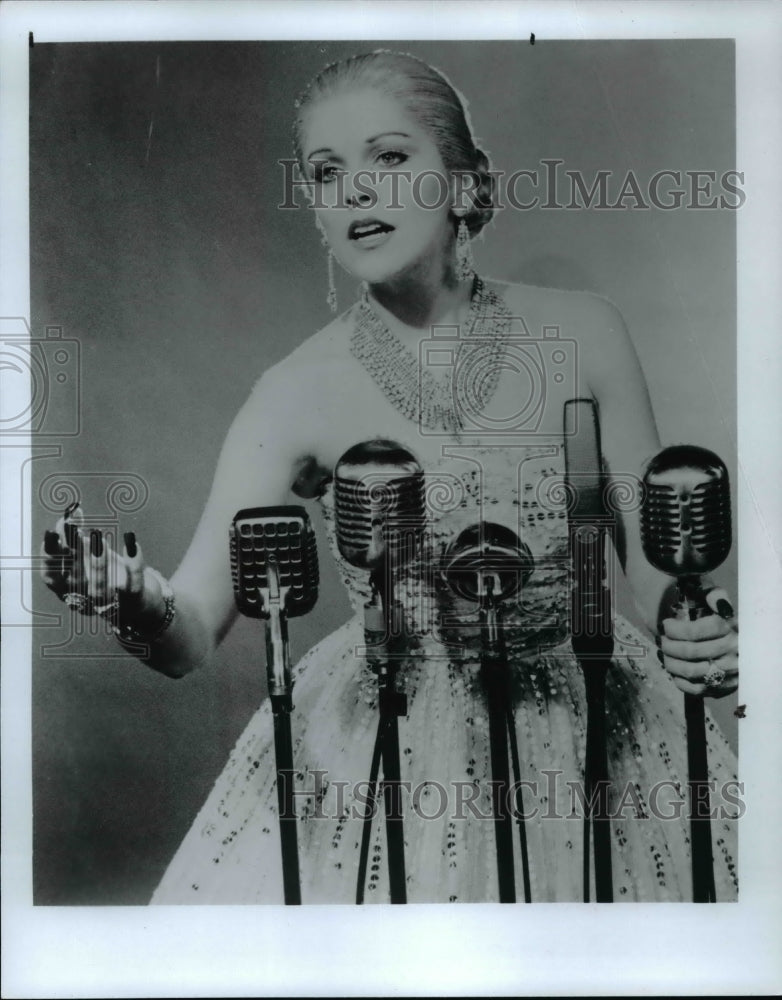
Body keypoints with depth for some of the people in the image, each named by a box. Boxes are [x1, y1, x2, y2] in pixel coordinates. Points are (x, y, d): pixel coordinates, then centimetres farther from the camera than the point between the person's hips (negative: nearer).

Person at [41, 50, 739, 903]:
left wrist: (696, 633, -20)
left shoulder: (582, 335, -7)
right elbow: (191, 637, -15)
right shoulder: (300, 392, -11)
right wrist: (140, 606, -37)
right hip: (384, 751, -1)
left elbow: (655, 557, 1)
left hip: (585, 729, 2)